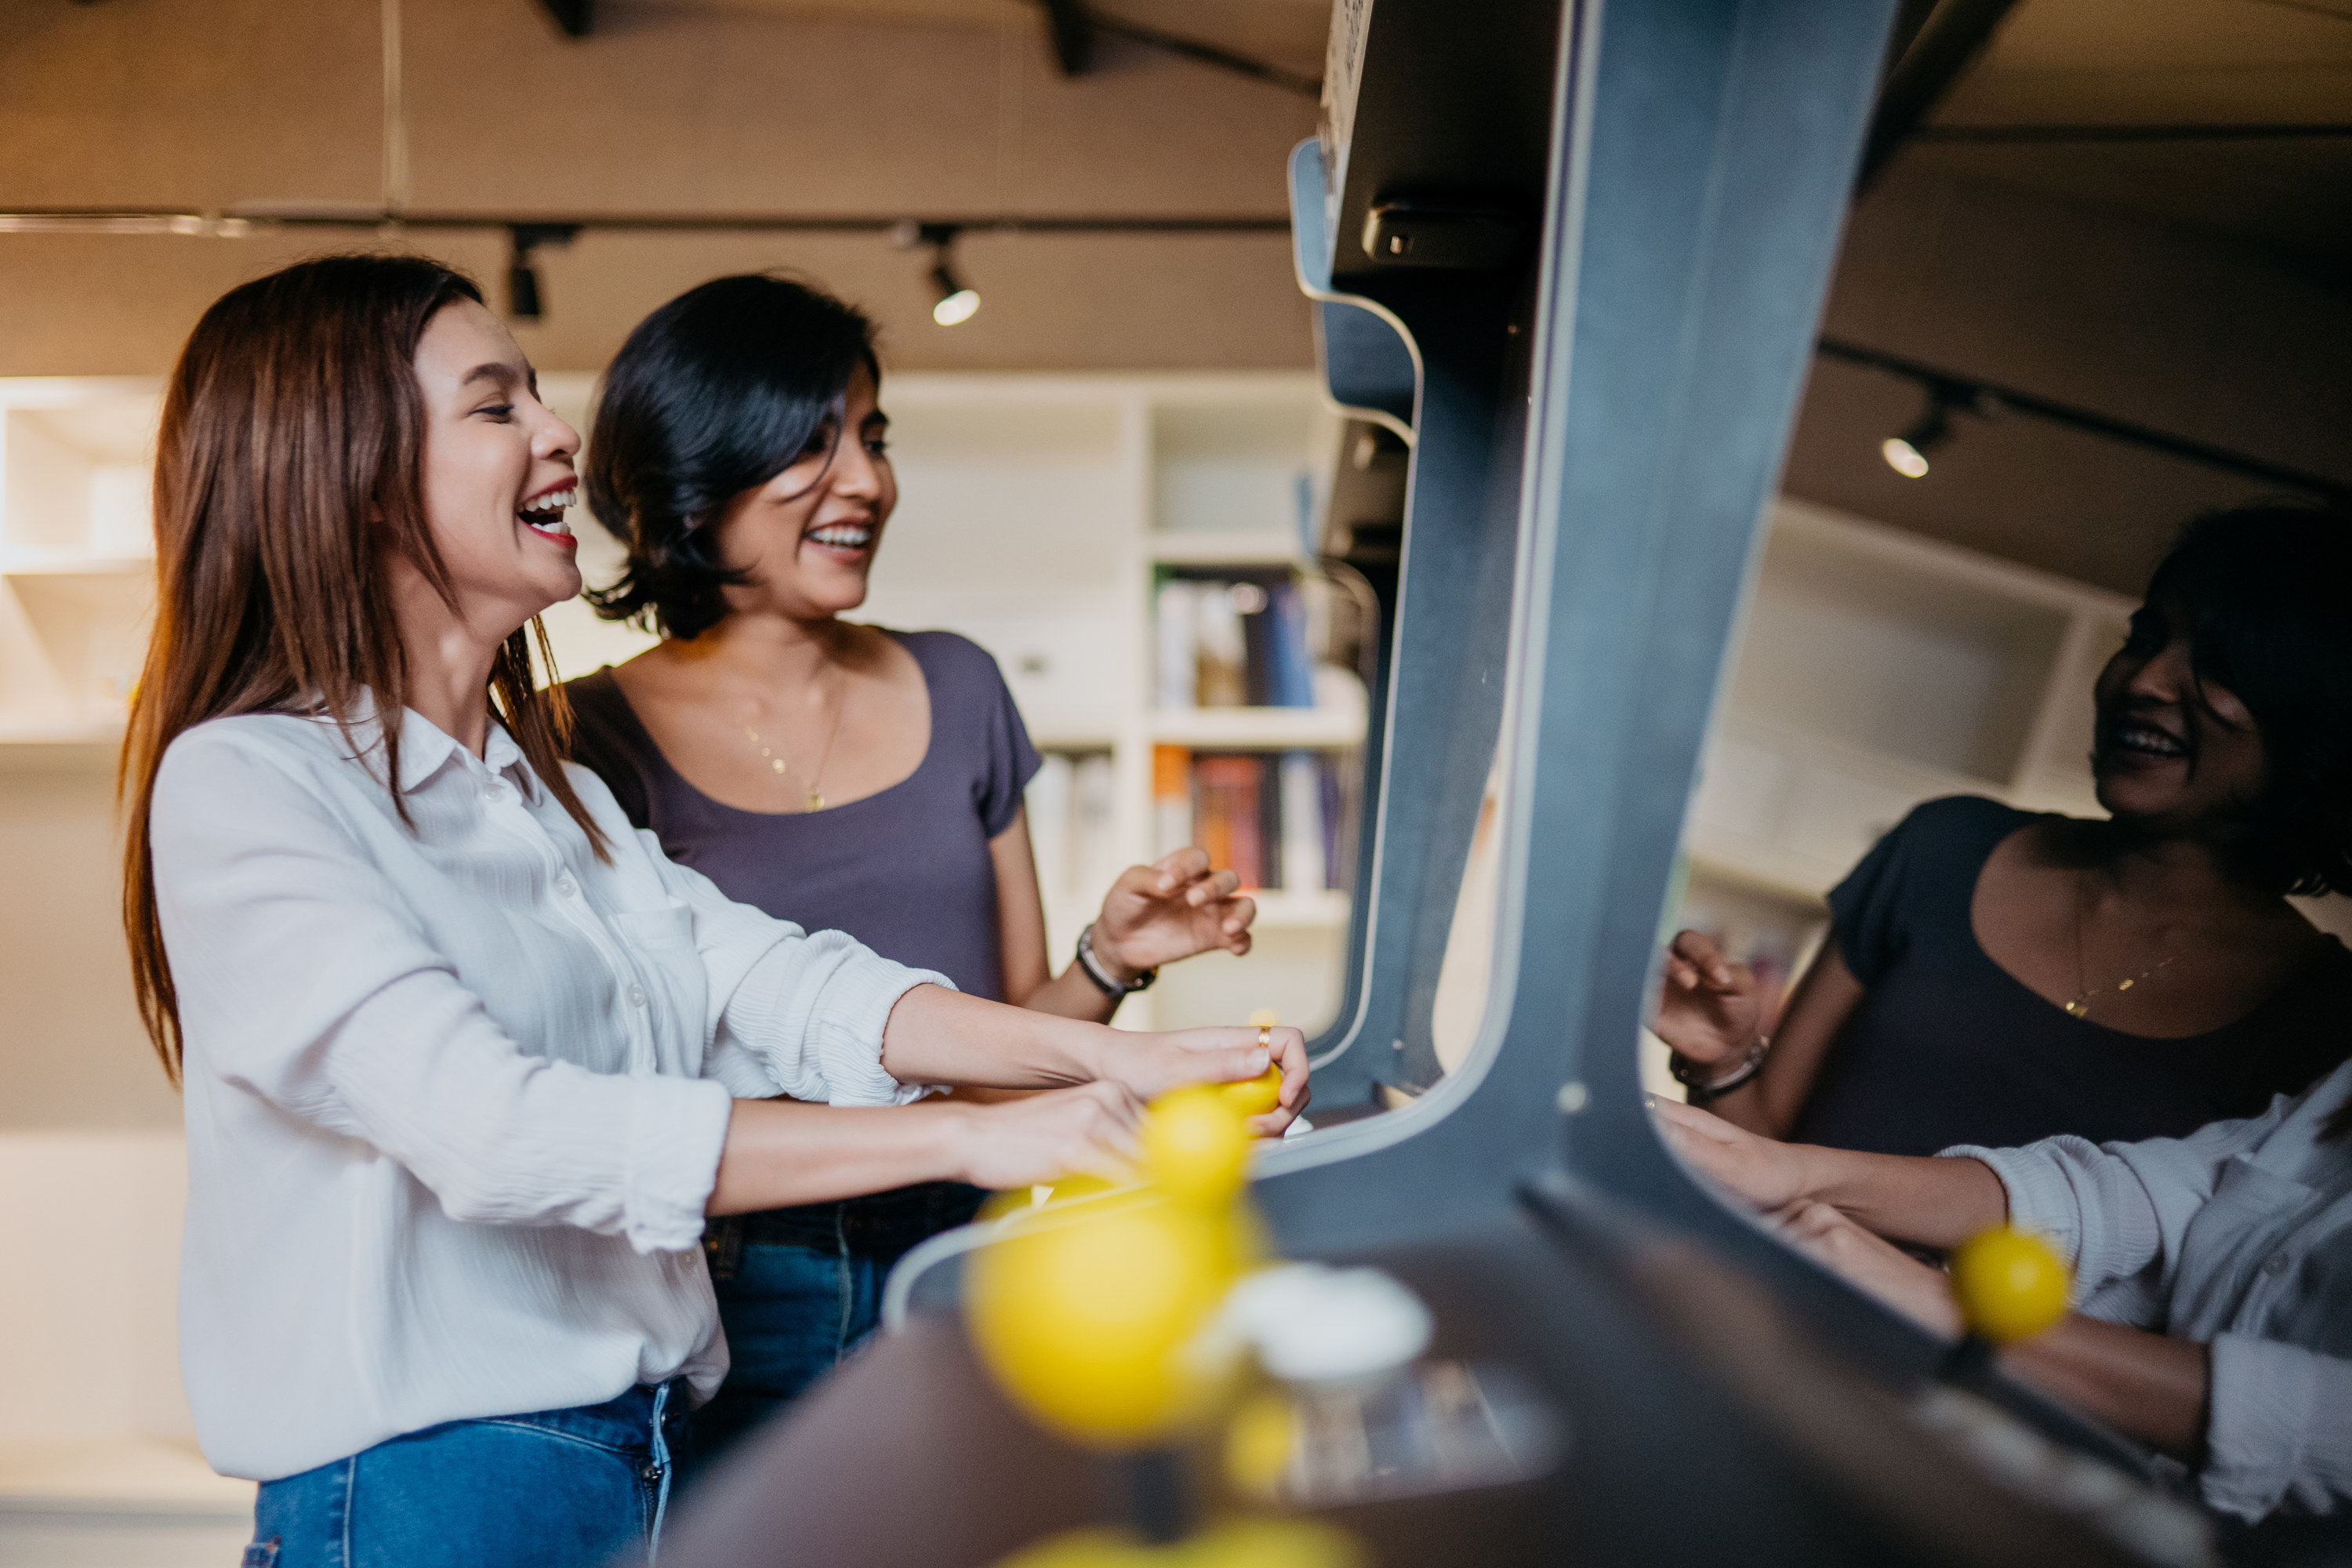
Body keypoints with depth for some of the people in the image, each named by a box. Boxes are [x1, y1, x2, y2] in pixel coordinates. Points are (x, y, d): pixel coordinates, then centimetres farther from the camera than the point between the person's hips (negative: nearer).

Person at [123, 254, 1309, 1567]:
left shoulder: (540, 782, 14)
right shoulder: (242, 787, -12)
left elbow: (758, 978, 0)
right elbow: (489, 1124, -25)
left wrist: (1113, 1056, -14)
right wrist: (964, 1139, -28)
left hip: (652, 1460, 7)